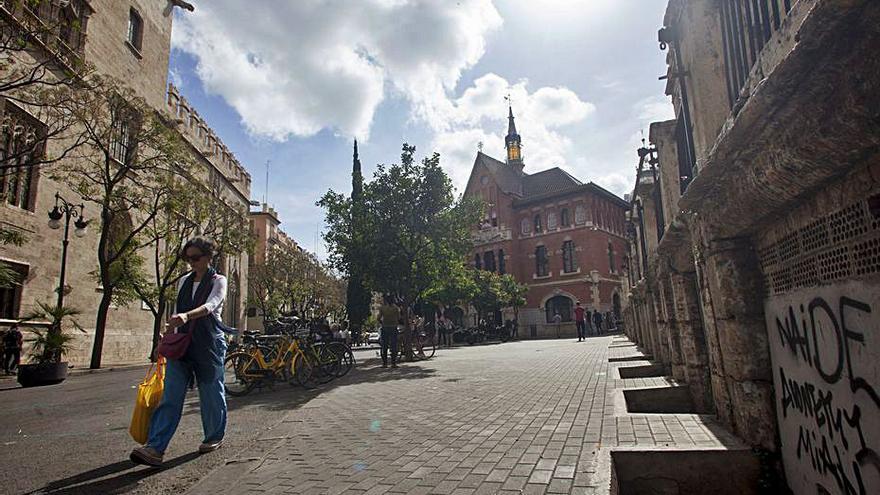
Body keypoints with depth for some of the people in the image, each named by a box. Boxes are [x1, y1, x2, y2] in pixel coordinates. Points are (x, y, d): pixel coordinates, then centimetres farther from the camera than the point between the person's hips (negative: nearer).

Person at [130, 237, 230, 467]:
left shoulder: (218, 281, -3)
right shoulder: (184, 282, 14)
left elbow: (210, 305, -22)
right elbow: (178, 311, 21)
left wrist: (187, 316, -39)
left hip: (209, 344, -4)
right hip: (181, 344, 4)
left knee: (211, 393, 6)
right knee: (170, 396, -5)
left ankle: (215, 437, 25)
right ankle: (155, 448, -6)